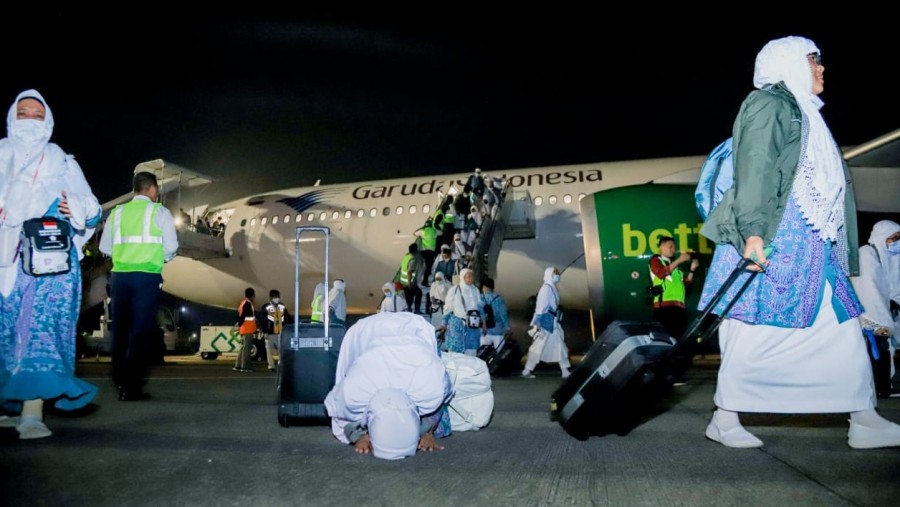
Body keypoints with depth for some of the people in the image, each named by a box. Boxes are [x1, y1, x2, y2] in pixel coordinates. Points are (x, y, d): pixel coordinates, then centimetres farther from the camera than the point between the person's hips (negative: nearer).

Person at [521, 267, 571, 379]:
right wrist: (536, 323, -23)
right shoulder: (546, 288, -15)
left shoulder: (552, 288, 14)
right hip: (546, 322, -10)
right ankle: (527, 371, 7)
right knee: (539, 346, -3)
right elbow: (540, 307, -20)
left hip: (553, 322, 10)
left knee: (560, 346, 10)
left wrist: (553, 320, 19)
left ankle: (565, 371, 15)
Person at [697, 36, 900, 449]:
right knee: (759, 331, -6)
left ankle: (865, 422, 13)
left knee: (843, 328, 7)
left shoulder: (803, 114, 25)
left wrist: (841, 247, 21)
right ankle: (724, 420, 4)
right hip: (772, 239, -10)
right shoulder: (769, 104, -2)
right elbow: (755, 169, -16)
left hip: (811, 244, 10)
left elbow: (823, 186, 24)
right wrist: (753, 230, -27)